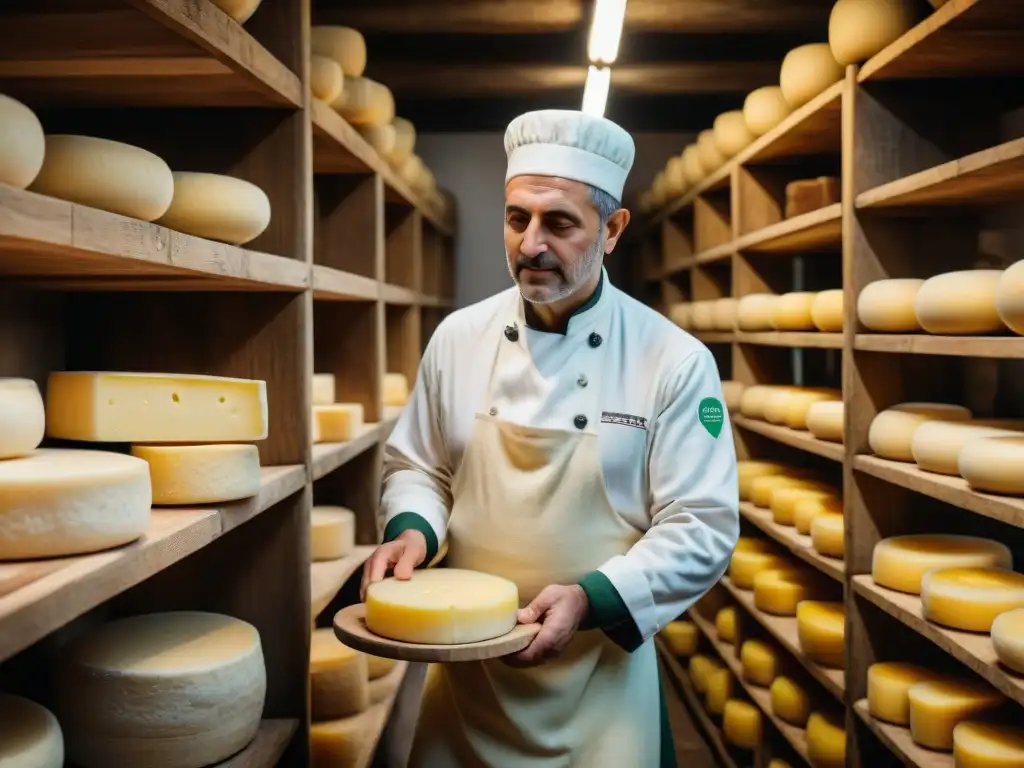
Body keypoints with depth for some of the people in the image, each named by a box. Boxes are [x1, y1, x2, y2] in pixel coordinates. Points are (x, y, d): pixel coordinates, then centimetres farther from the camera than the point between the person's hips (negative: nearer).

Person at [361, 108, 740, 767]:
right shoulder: (459, 337, -2)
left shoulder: (675, 361, -12)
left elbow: (702, 527, -12)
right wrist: (411, 529, -12)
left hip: (601, 673, -2)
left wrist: (591, 600, -23)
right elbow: (416, 466, 8)